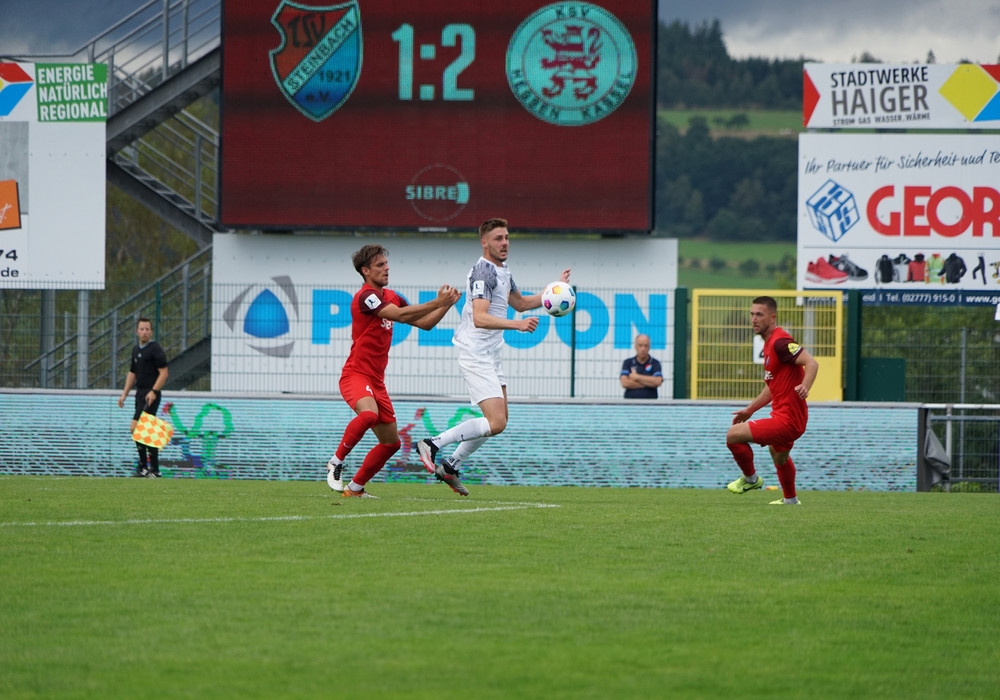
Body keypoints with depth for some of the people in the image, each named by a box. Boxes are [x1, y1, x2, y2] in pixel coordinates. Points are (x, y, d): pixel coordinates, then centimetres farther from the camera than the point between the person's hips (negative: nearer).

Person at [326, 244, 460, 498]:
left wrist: (446, 304, 0)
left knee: (391, 442, 9)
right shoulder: (365, 296, -14)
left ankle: (355, 487, 20)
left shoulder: (391, 297, 14)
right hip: (356, 375, -9)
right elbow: (399, 315, -26)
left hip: (376, 380, 9)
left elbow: (425, 323, 16)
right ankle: (336, 463, -21)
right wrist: (437, 303, -25)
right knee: (369, 413, -37)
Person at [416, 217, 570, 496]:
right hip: (476, 355, -10)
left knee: (500, 418, 15)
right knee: (495, 423, -17)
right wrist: (517, 324, -38)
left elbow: (519, 303, 32)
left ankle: (451, 466, 22)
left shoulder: (502, 271, 15)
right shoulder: (483, 271, -17)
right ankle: (433, 444, -11)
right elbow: (479, 317, -28)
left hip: (490, 356, 10)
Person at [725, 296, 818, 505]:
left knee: (733, 435, -11)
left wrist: (805, 386, -50)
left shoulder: (780, 342, -21)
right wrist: (750, 410, 24)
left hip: (786, 419, -11)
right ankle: (790, 500, 53)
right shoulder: (769, 343, 12)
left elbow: (811, 363, -33)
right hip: (784, 415, 11)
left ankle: (751, 478, 12)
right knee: (778, 454, 33)